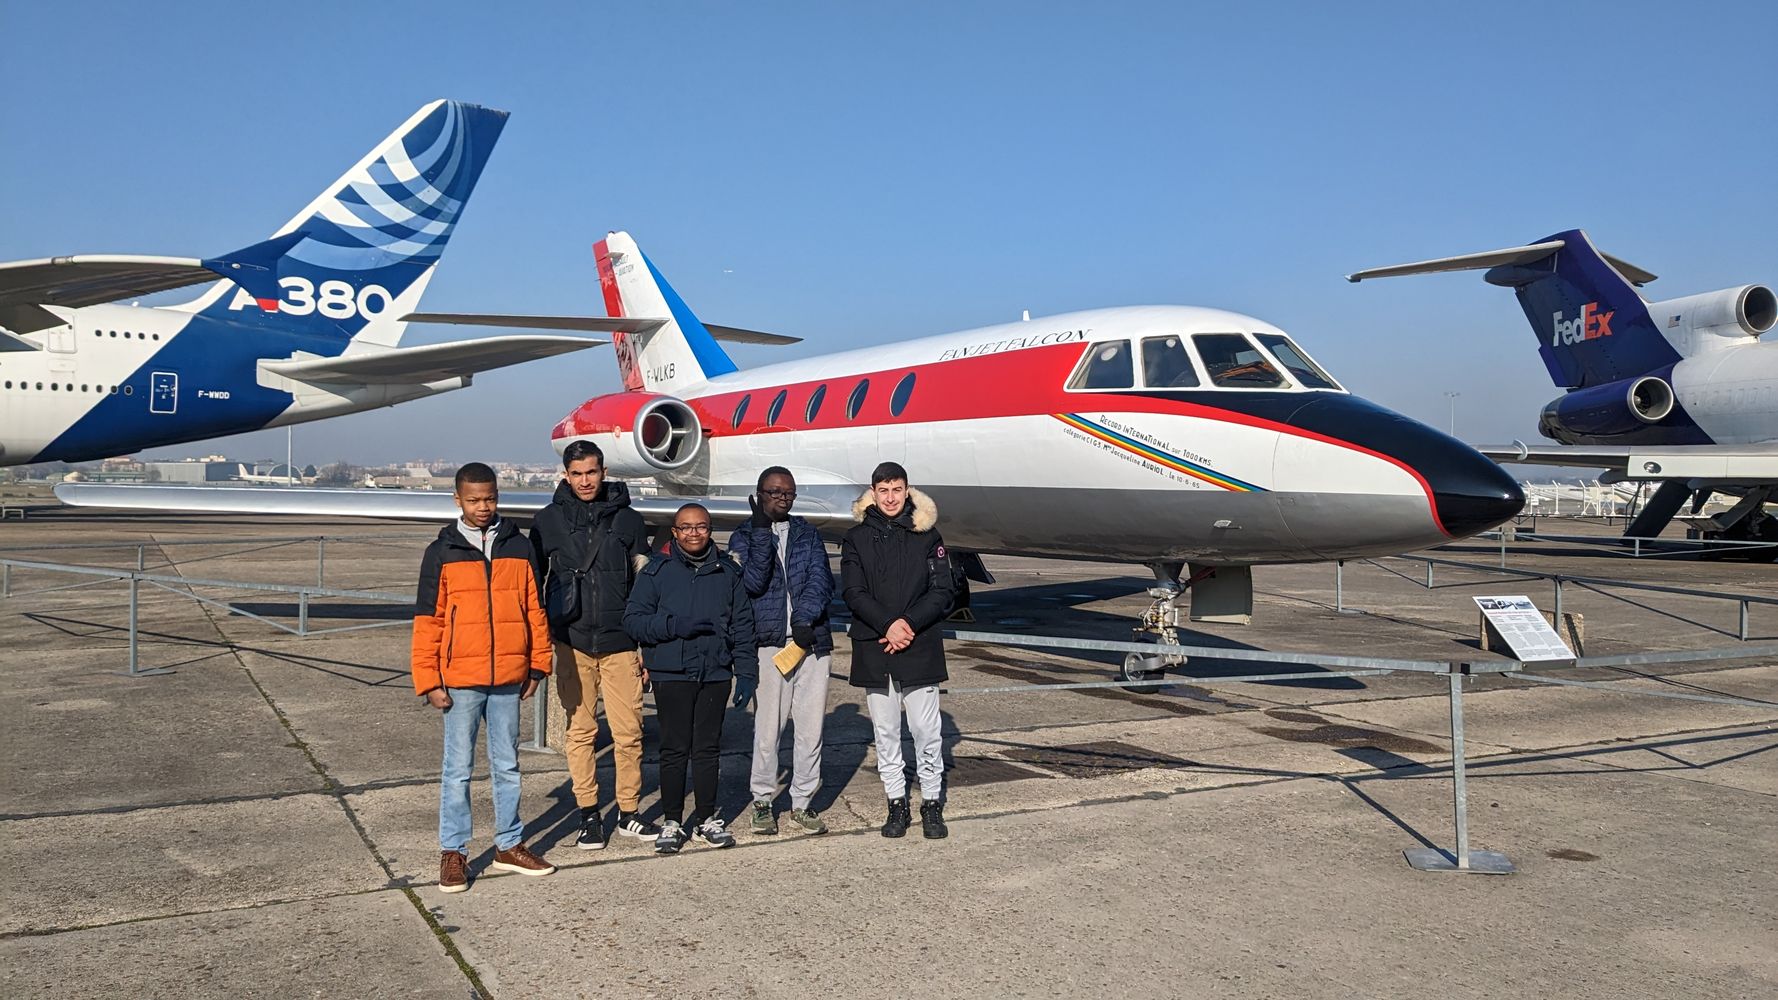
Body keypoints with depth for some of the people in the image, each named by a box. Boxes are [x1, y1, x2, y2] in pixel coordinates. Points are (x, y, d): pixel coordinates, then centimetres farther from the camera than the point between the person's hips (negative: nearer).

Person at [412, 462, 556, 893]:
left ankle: (510, 845, 23)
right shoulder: (442, 552, -1)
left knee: (507, 766, 12)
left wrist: (538, 664, 6)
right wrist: (429, 681, -6)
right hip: (460, 680, -2)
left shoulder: (517, 547, 7)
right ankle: (452, 852, 15)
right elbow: (427, 620, -1)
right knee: (458, 769, 4)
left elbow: (534, 610, 9)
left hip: (508, 678, 3)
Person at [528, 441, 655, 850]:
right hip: (572, 642, 0)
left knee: (629, 731, 0)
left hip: (620, 643, 0)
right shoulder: (548, 521, 4)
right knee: (579, 730, 5)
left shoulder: (628, 520, 5)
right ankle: (589, 814, 16)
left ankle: (629, 812, 14)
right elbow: (533, 584, 9)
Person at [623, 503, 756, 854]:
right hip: (672, 673, -2)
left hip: (715, 673, 2)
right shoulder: (657, 571, 2)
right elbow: (633, 619, -3)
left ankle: (707, 819, 20)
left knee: (708, 747, 9)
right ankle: (671, 822, 12)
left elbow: (742, 625, 12)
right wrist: (675, 626, -16)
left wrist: (746, 673, 6)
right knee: (674, 749, 1)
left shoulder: (728, 572, 10)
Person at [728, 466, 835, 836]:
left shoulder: (808, 535, 15)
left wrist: (805, 618, -14)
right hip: (769, 642, -2)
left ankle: (802, 802, 16)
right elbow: (753, 582, -8)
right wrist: (762, 531, -11)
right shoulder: (743, 536, 8)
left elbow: (822, 580, 2)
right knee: (767, 727, -2)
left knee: (811, 726, 4)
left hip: (812, 640, 2)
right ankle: (763, 801, 14)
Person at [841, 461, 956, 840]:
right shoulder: (856, 538, 5)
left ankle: (931, 802, 13)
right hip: (873, 649, 1)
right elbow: (853, 593, -3)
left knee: (926, 729, 0)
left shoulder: (926, 535, 4)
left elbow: (943, 591, -1)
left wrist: (909, 624, -13)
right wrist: (887, 625, -16)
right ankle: (897, 804, 19)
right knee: (885, 731, 8)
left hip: (920, 648, -1)